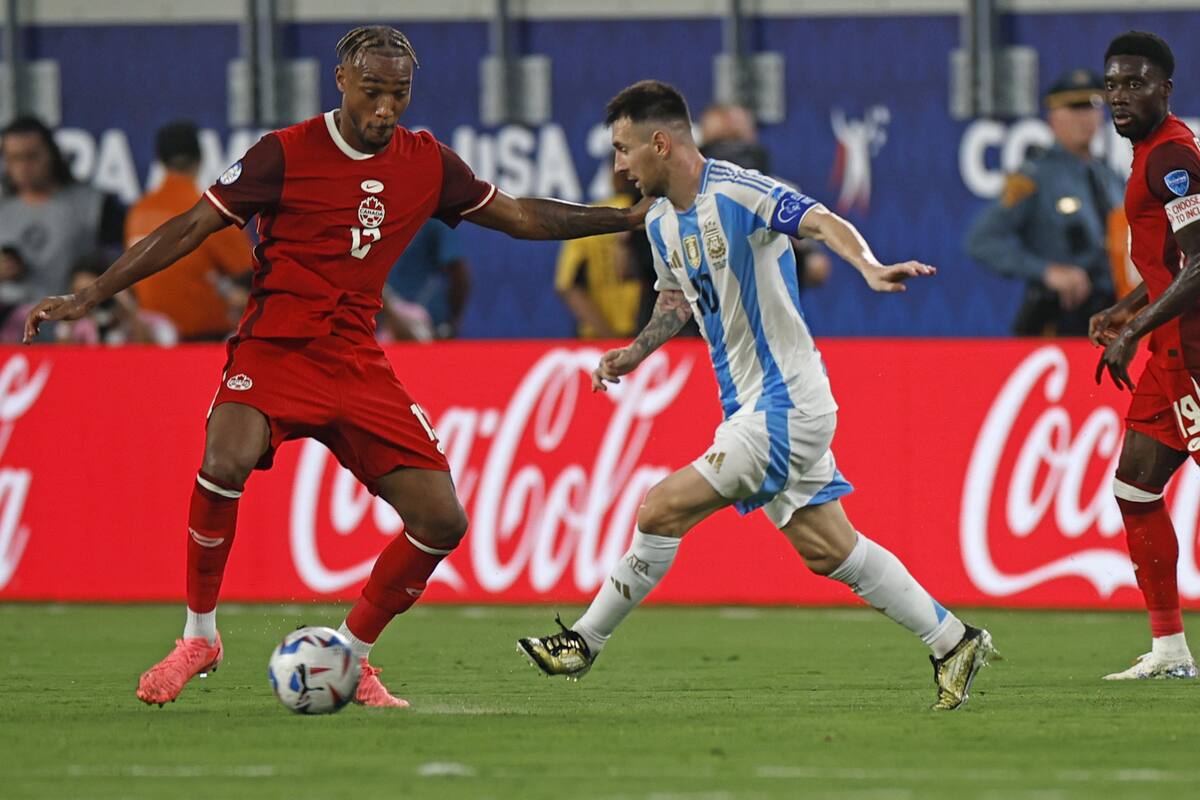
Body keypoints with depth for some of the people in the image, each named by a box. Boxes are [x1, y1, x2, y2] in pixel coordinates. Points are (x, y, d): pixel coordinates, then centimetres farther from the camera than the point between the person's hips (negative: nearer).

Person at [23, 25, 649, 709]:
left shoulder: (428, 162, 6)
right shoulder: (287, 154, -7)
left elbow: (519, 216, 19)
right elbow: (191, 228, -3)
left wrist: (628, 216, 16)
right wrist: (89, 299, -6)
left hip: (358, 363, 5)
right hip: (275, 346, -4)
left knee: (442, 520, -7)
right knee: (226, 461, -34)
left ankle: (352, 656, 14)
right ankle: (199, 636, -12)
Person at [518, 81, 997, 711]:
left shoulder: (737, 193, -18)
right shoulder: (662, 221, 10)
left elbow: (825, 223, -30)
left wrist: (870, 268, -49)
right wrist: (635, 352, 11)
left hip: (785, 404, -9)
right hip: (751, 405, 9)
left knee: (663, 510, -12)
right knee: (826, 549, 10)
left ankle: (584, 641, -2)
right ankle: (952, 641, 17)